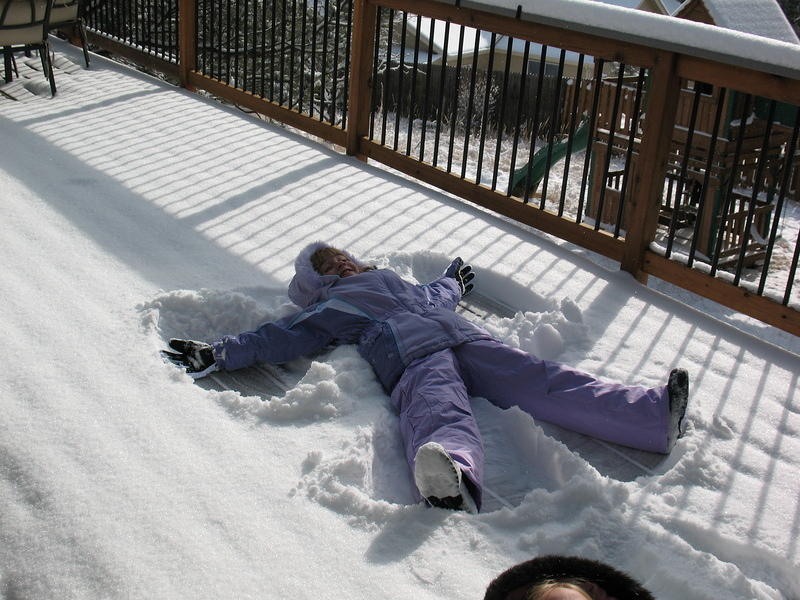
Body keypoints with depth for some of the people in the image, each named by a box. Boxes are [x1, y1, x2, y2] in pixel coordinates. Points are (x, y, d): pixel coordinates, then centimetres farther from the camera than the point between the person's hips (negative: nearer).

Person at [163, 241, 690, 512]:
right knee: (442, 415, -40)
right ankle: (453, 478, -76)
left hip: (464, 339, 6)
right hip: (414, 359, -6)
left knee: (541, 382, -15)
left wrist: (454, 280, 76)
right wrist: (218, 354, 3)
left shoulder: (389, 279, 42)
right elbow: (280, 337, 14)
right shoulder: (328, 309, 24)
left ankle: (654, 416, -28)